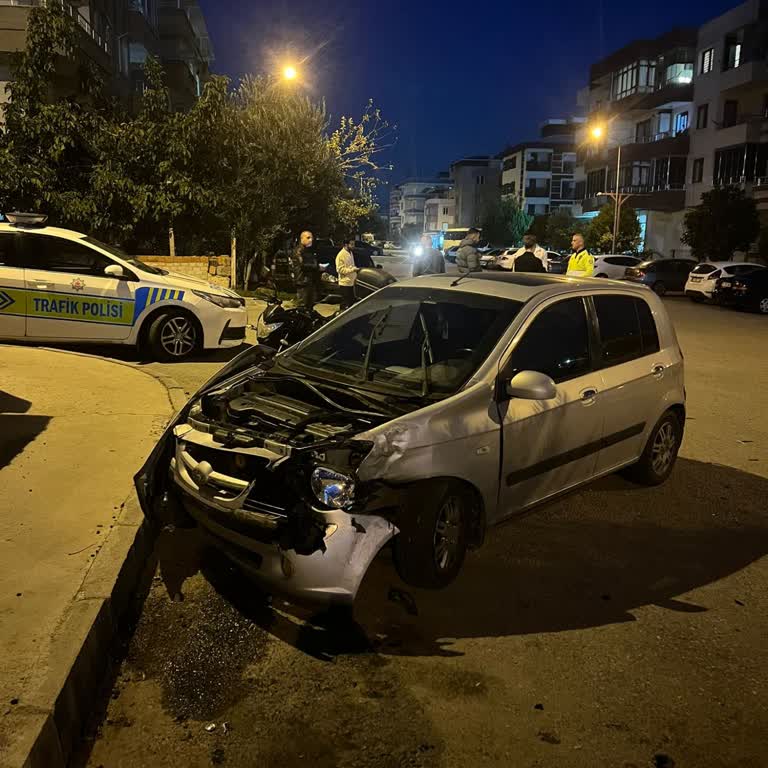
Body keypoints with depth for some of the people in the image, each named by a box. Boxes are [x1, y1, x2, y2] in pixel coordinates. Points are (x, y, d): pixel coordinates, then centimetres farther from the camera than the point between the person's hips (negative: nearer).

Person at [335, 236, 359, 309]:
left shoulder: (350, 253, 12)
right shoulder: (341, 255, -16)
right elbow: (340, 269, -20)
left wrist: (355, 276, 11)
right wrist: (353, 269, -24)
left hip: (351, 283, 9)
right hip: (344, 284, -9)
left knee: (352, 302, 14)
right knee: (345, 304, -5)